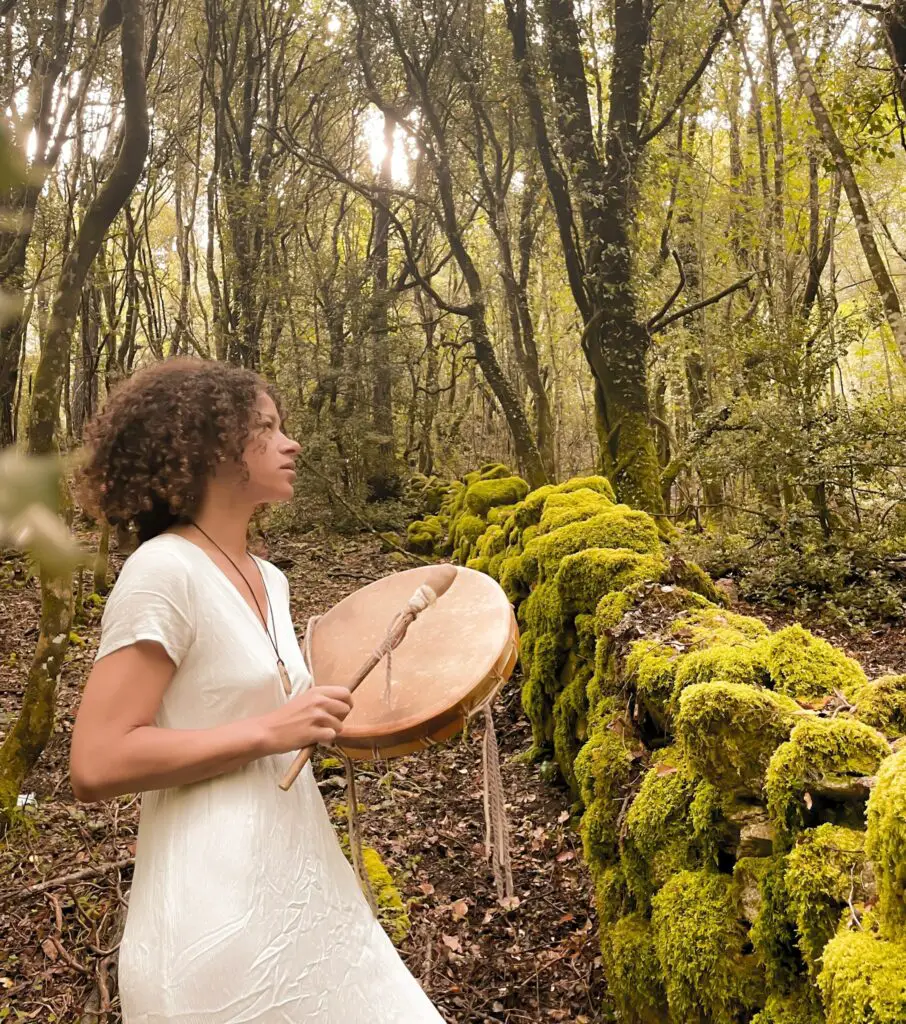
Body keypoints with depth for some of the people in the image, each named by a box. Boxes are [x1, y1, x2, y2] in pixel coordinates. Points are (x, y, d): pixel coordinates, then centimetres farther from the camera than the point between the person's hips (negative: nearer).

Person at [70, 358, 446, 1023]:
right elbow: (96, 766, -20)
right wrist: (269, 731, -21)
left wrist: (344, 713, 6)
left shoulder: (269, 580, 8)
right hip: (217, 912, -8)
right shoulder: (165, 569, -16)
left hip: (303, 885, 8)